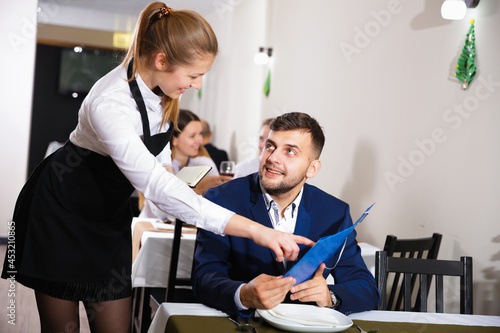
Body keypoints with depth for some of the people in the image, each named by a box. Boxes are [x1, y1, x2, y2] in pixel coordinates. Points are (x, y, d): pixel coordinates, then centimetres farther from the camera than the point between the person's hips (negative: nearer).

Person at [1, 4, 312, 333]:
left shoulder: (160, 85, -9)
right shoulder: (109, 104, -33)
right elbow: (155, 184, -41)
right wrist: (255, 230, -44)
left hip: (109, 215, 6)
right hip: (61, 210, -6)